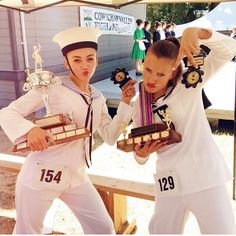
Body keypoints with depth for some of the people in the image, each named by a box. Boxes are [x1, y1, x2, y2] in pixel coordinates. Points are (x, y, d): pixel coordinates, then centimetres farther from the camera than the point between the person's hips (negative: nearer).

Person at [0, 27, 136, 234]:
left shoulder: (98, 98, 8)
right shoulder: (52, 88, -11)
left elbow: (110, 137, 6)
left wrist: (125, 103, -2)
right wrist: (30, 129, -31)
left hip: (76, 176, 6)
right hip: (41, 175, -5)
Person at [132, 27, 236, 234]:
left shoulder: (189, 85, -4)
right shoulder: (139, 108, 6)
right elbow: (141, 155, 13)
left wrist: (196, 31, -29)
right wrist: (141, 154, -10)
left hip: (206, 178, -3)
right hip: (169, 184, 4)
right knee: (161, 231, 15)